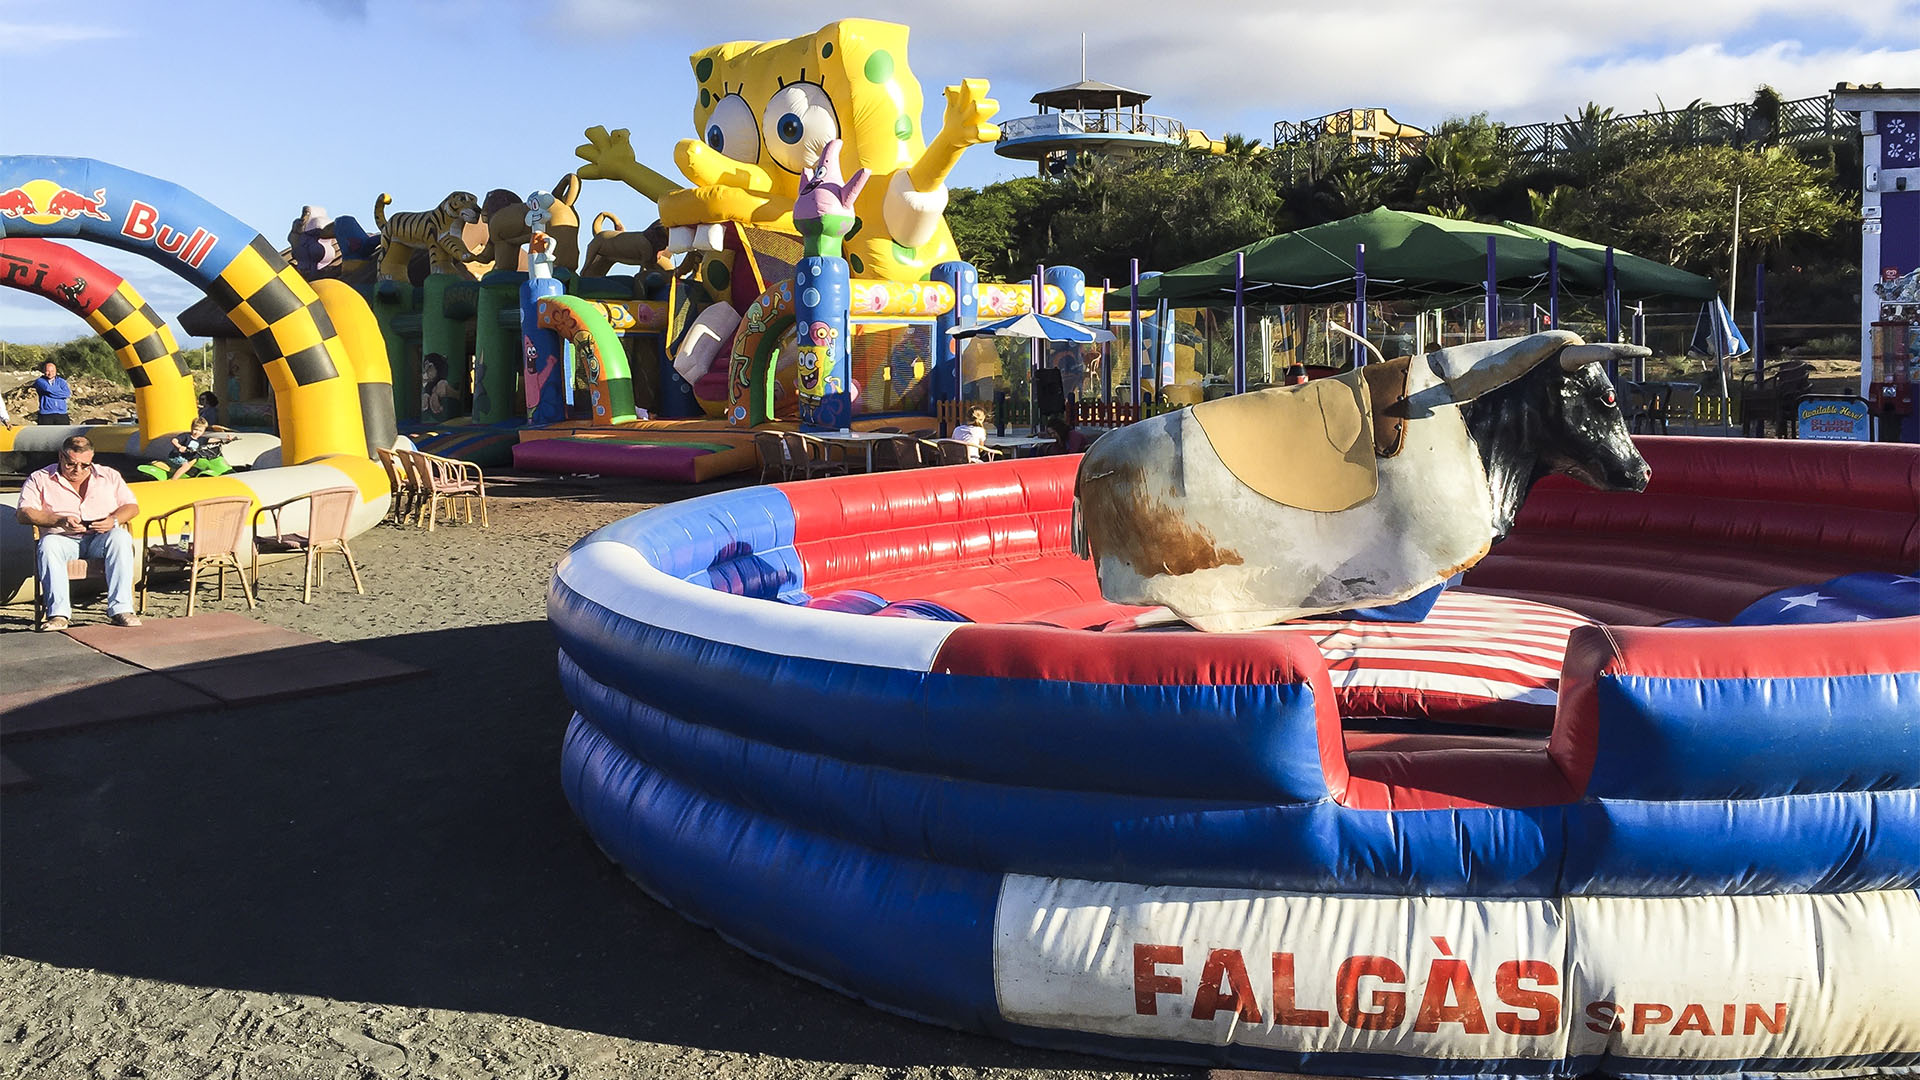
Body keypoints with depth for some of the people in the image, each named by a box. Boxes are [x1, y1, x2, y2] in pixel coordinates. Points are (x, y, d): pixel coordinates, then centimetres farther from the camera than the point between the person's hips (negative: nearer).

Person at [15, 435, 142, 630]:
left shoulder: (109, 476, 15)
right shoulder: (39, 479, 8)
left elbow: (132, 506, 11)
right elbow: (24, 513, -5)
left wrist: (114, 520, -13)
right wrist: (60, 521, -21)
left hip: (101, 538, 1)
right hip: (63, 539, -1)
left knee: (121, 538, -34)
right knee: (48, 544, -36)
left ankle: (121, 608, -38)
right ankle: (59, 613, -40)